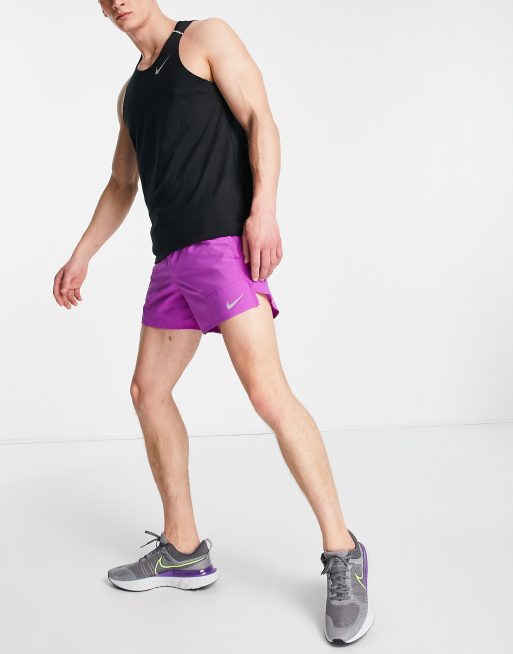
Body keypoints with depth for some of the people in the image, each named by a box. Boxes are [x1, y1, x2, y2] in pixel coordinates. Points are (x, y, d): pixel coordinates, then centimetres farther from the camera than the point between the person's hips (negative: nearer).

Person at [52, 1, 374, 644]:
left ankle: (342, 554, -8)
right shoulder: (131, 92, 25)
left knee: (266, 389, -19)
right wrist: (81, 256, 26)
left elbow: (260, 119, -7)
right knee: (148, 391, 7)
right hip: (171, 256, 9)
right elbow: (121, 185, 31)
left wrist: (263, 207, -21)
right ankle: (184, 550, 18)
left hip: (223, 240, -8)